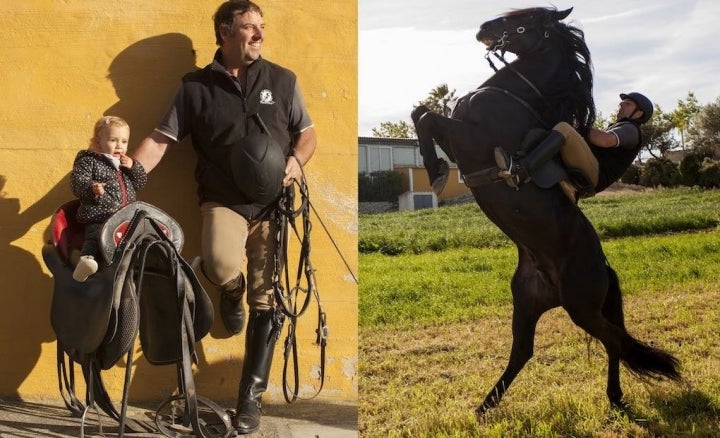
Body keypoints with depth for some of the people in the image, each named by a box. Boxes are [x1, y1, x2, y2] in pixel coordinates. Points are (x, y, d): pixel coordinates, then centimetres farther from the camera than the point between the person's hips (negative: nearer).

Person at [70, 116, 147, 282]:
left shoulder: (125, 162, 22)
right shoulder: (88, 161, 1)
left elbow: (141, 182, 22)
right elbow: (77, 182, -11)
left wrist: (134, 167, 3)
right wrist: (91, 188, -33)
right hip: (99, 219, -7)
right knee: (95, 237, -31)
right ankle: (86, 259, -41)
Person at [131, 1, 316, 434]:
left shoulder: (282, 80, 8)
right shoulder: (196, 87, 4)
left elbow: (307, 135, 13)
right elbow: (159, 141, 0)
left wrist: (297, 160, -10)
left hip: (274, 202, 2)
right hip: (223, 200, -1)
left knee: (266, 301, 1)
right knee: (222, 263, -33)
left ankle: (251, 396, 13)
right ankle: (232, 293, 8)